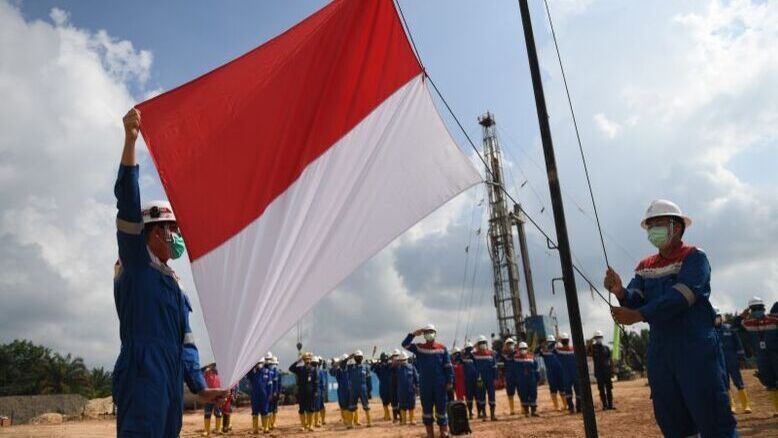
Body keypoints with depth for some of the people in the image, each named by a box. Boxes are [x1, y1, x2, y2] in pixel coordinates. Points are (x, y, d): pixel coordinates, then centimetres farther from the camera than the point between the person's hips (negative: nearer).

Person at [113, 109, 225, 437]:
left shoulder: (174, 283, 25)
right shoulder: (135, 262, 5)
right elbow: (128, 204, -10)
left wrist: (199, 386, 16)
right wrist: (130, 140, -18)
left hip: (172, 382, 8)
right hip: (142, 378, -8)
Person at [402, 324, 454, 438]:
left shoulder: (442, 348, 1)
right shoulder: (419, 347, 4)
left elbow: (448, 366, 1)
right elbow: (405, 344, -7)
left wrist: (450, 381, -4)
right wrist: (413, 334, -18)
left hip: (440, 384, -1)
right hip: (425, 385, 1)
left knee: (441, 408, 3)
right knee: (426, 409, 7)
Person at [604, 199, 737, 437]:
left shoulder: (694, 257, -4)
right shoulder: (644, 266, 14)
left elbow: (679, 298, -20)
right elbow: (635, 301, 1)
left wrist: (639, 315, -26)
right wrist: (621, 293, -22)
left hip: (696, 350, -6)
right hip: (660, 352, 6)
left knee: (713, 418, -6)